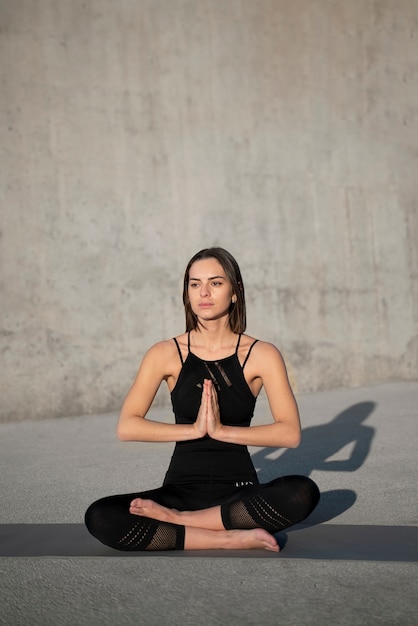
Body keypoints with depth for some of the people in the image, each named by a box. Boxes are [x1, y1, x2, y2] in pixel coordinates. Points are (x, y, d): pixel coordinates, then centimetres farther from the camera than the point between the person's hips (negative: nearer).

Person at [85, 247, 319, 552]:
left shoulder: (261, 355, -2)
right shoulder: (166, 354, 0)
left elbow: (290, 432, -13)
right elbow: (126, 427, -10)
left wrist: (221, 430, -20)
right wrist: (194, 429, -19)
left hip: (239, 490, 0)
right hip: (181, 489, 0)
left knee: (303, 493, -30)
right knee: (99, 518, -24)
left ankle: (177, 519, -20)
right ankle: (232, 539, -23)